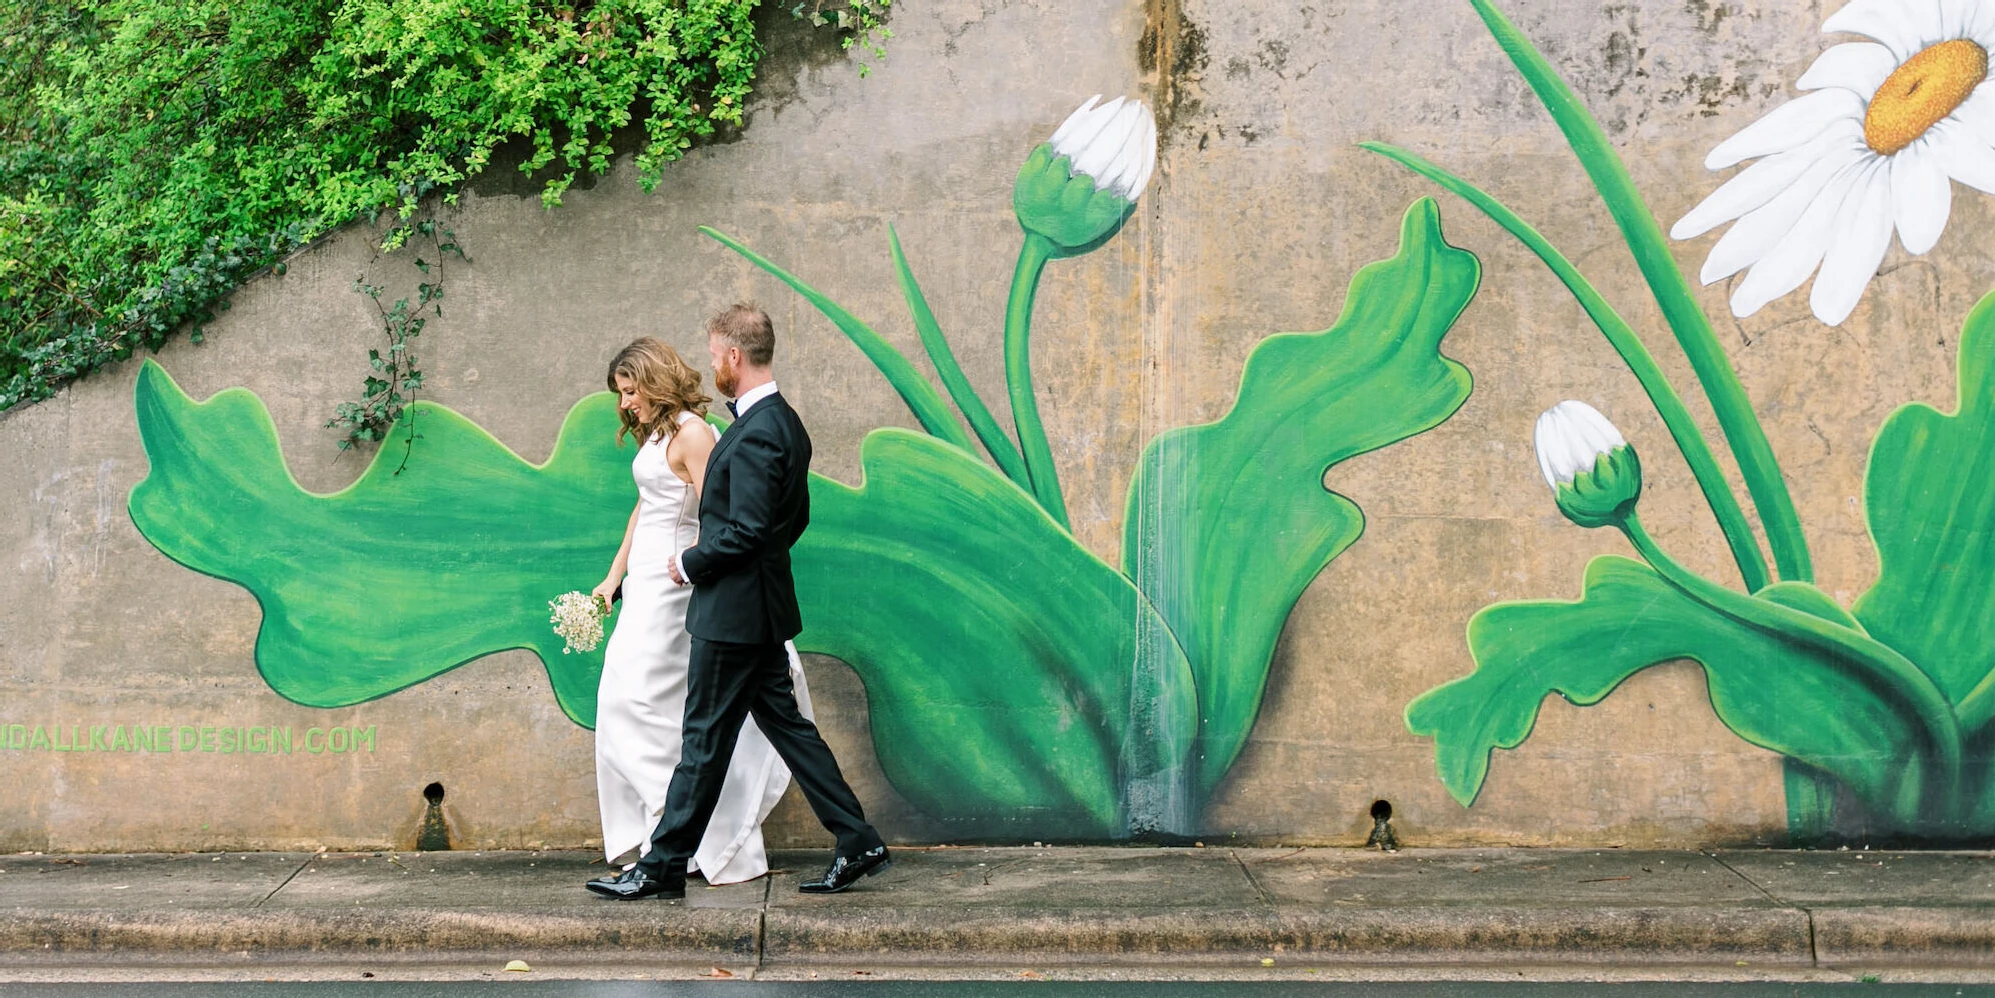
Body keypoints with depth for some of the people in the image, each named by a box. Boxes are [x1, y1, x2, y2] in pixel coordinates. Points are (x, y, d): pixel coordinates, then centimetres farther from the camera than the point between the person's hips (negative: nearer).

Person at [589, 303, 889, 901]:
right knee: (785, 723, 13)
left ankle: (663, 867, 9)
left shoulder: (754, 434, -20)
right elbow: (795, 517, 18)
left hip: (733, 611, -10)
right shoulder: (785, 423, 11)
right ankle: (858, 842, 15)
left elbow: (744, 531, -24)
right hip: (760, 609, 10)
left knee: (705, 739, -1)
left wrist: (690, 564, -10)